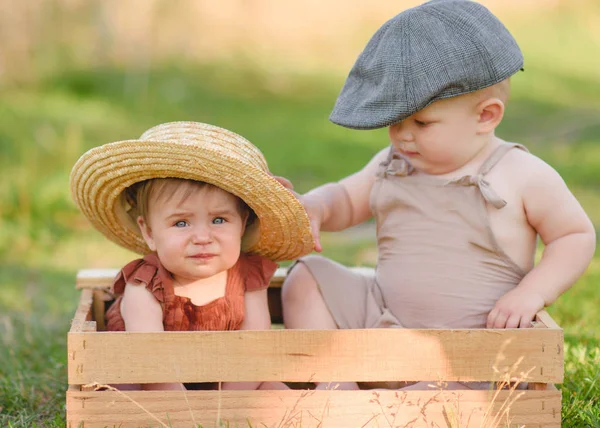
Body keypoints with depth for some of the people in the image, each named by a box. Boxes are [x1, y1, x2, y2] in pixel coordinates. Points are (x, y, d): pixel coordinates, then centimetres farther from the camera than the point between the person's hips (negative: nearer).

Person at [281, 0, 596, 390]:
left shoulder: (525, 177, -6)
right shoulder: (391, 166, 8)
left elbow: (578, 236, 1)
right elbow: (347, 198, 21)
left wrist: (532, 293, -15)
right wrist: (313, 208, -4)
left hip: (472, 342, -5)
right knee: (306, 280, -7)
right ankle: (337, 387, -16)